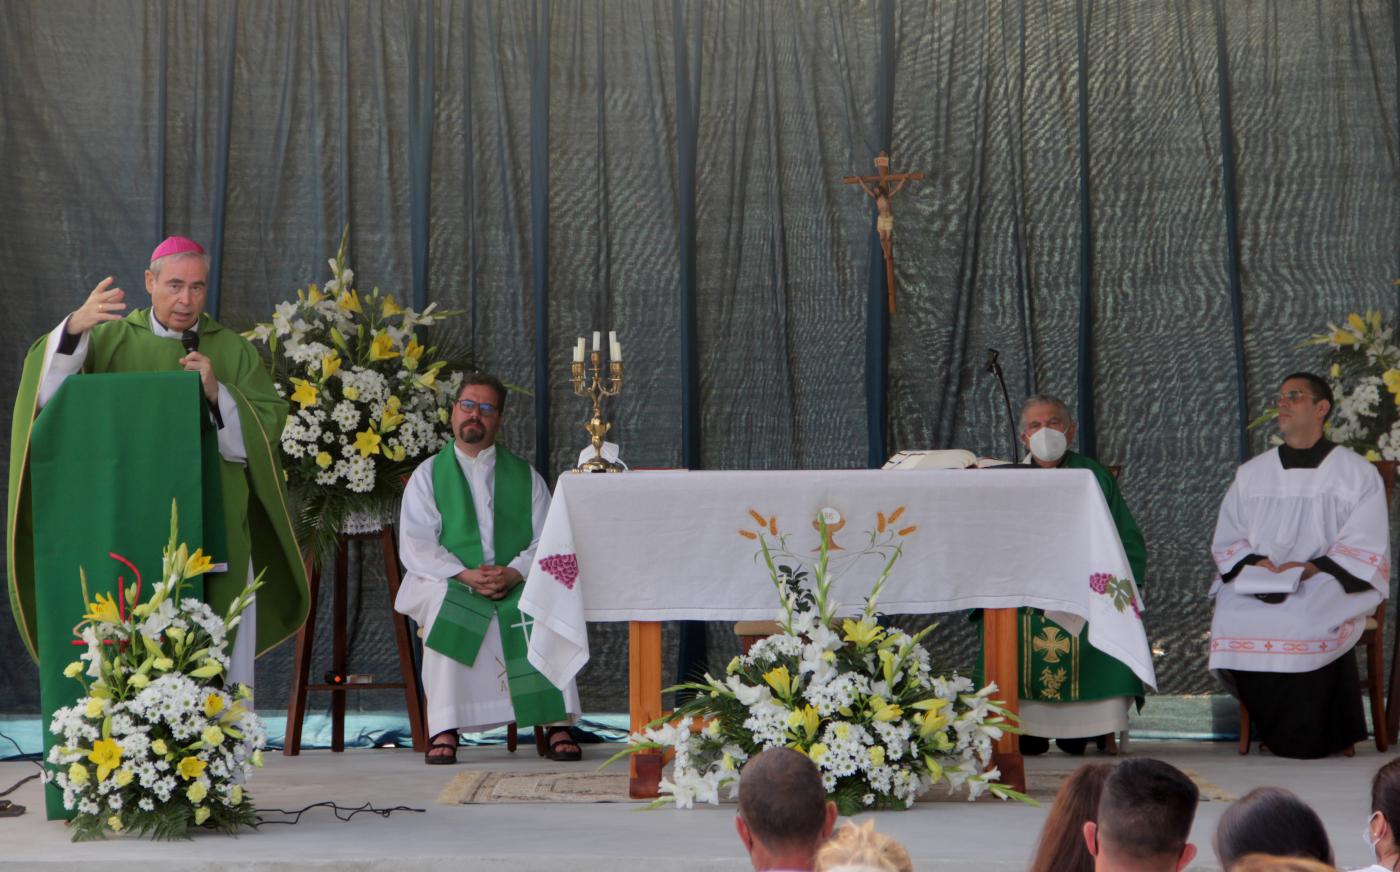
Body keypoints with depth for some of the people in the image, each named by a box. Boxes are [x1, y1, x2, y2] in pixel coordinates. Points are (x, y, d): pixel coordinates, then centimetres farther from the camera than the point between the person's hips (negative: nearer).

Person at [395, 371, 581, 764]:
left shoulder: (525, 477, 16)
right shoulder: (428, 475, 12)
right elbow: (416, 545, 0)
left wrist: (514, 572, -16)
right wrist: (465, 575, -17)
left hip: (517, 586, 1)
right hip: (449, 584, -1)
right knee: (446, 608, -35)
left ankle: (558, 725, -30)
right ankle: (444, 730, -35)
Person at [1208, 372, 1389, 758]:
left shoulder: (1356, 473, 6)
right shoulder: (1252, 474, 18)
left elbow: (1367, 549, -2)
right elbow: (1226, 542, 14)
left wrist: (1311, 568, -16)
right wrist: (1259, 564, -8)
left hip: (1329, 586, -3)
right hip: (1258, 583, 3)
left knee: (1307, 626, -36)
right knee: (1233, 621, -30)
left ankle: (1311, 738, -15)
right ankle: (1276, 733, -11)